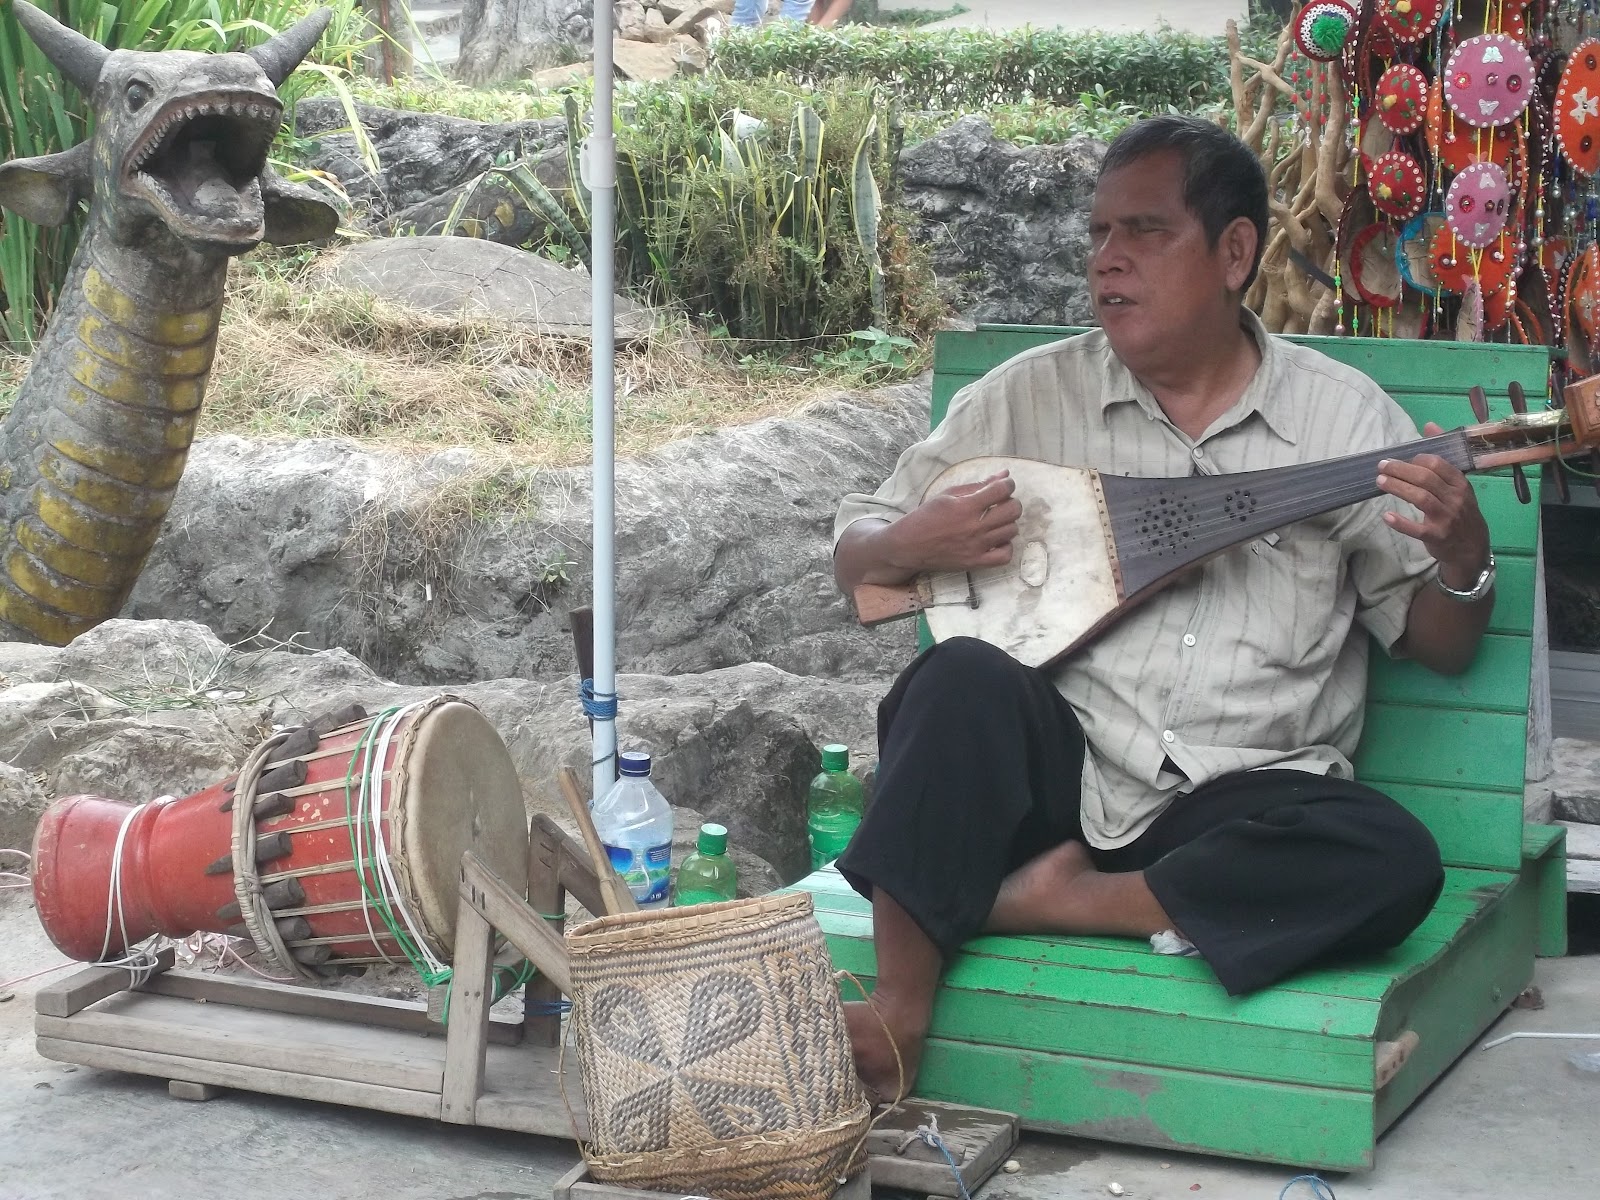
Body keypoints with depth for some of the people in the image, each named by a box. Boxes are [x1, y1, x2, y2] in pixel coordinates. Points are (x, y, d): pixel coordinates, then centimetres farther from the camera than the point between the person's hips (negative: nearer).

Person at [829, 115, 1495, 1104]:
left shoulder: (1343, 413, 4)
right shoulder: (1028, 395, 6)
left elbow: (1441, 646, 7)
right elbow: (856, 554, 11)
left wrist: (1461, 559, -15)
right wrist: (915, 545, -13)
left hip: (1244, 796, 0)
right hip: (1053, 767, 0)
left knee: (1395, 864, -29)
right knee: (963, 680, -31)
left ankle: (1056, 901, -17)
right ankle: (898, 1021, -25)